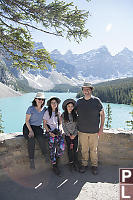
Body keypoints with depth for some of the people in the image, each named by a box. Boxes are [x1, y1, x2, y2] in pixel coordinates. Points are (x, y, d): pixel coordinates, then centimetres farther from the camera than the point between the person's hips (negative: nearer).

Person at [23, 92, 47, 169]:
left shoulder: (44, 109, 3)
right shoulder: (31, 108, -8)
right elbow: (27, 121, -7)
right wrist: (31, 131, -16)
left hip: (38, 127, 3)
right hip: (29, 127, -3)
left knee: (41, 138, -24)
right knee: (31, 140, -26)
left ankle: (45, 155, -7)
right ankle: (31, 160, -16)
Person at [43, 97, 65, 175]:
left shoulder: (58, 112, 13)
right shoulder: (47, 112, 0)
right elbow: (44, 124, 1)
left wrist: (60, 129, 1)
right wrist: (49, 132, -11)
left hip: (58, 131, 3)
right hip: (50, 131, -3)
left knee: (62, 147, -16)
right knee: (53, 149, -16)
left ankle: (56, 161, 9)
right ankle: (54, 166, 1)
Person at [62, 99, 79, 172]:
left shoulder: (75, 114, 3)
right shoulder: (63, 115, 1)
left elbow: (77, 125, 1)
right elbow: (64, 126, 0)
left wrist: (74, 134, -7)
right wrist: (69, 135, -7)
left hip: (75, 134, 1)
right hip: (67, 135, 0)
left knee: (75, 148, -7)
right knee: (70, 148, -6)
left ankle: (76, 163, 6)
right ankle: (71, 163, 8)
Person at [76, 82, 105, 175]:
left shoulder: (97, 101, -4)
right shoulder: (79, 102, 3)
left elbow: (102, 114, 2)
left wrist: (101, 127, -2)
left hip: (94, 131, -1)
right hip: (82, 131, 2)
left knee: (94, 149, 10)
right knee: (84, 149, 13)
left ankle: (94, 165, 29)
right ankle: (84, 164, 31)